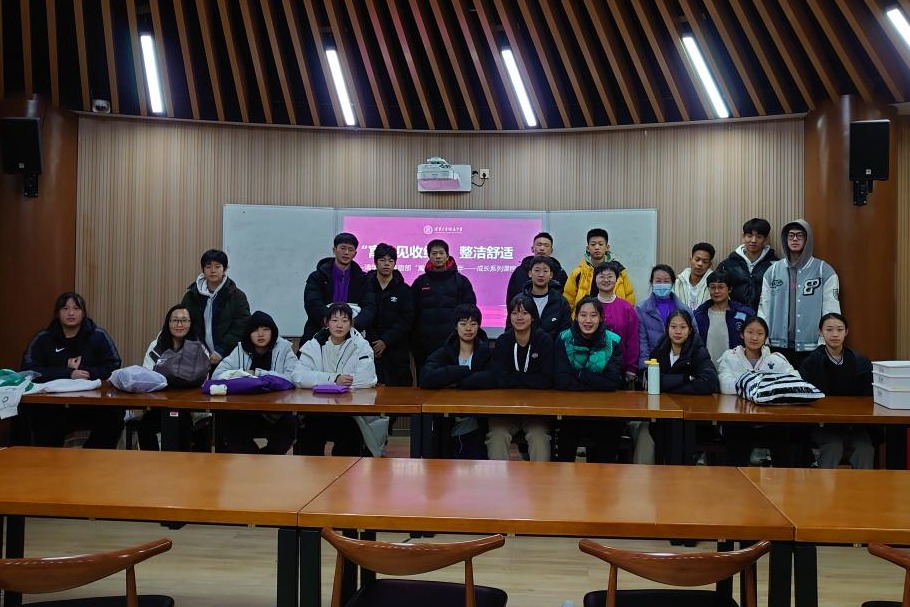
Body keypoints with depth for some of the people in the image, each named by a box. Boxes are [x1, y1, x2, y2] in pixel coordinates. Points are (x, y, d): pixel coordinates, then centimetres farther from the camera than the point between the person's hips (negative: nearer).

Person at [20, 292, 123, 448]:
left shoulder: (98, 336, 6)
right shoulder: (43, 339, 7)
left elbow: (113, 367, -1)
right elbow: (28, 370, -6)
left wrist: (82, 371, -12)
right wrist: (69, 374, -14)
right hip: (52, 406, 0)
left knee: (113, 417, -29)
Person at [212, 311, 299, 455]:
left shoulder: (284, 348, 0)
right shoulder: (240, 350, 8)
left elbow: (293, 378, -17)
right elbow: (217, 374, -2)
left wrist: (257, 373, -15)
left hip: (277, 414, -2)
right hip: (245, 414, 3)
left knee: (289, 425, -31)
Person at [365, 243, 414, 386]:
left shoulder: (404, 290, 7)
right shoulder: (365, 285, 7)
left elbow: (406, 321, 0)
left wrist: (386, 341, -10)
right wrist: (372, 342, -8)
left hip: (397, 350, 0)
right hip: (370, 348, 0)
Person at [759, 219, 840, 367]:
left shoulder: (824, 271, 1)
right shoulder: (773, 271, 7)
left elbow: (831, 310, -3)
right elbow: (764, 307, 7)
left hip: (810, 348, -2)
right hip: (779, 346, 2)